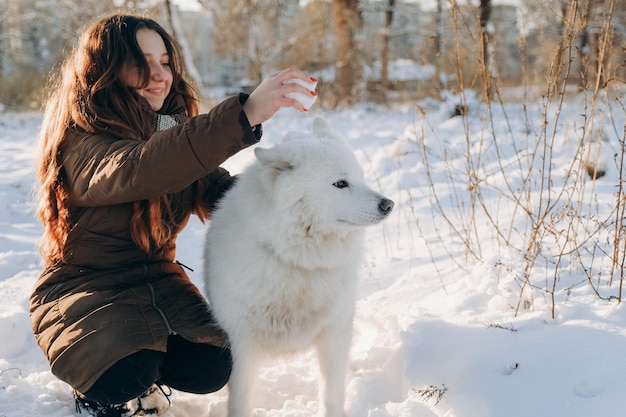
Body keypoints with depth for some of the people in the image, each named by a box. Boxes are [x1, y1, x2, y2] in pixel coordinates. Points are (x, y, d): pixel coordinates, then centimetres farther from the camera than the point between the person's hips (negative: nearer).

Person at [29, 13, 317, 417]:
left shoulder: (175, 129, 2)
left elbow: (223, 190, -12)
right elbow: (135, 170, -43)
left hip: (157, 278, 6)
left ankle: (142, 376, 16)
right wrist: (244, 115, -54)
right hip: (84, 288, -5)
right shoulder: (82, 141, -21)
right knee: (128, 376, -30)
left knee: (212, 368, -16)